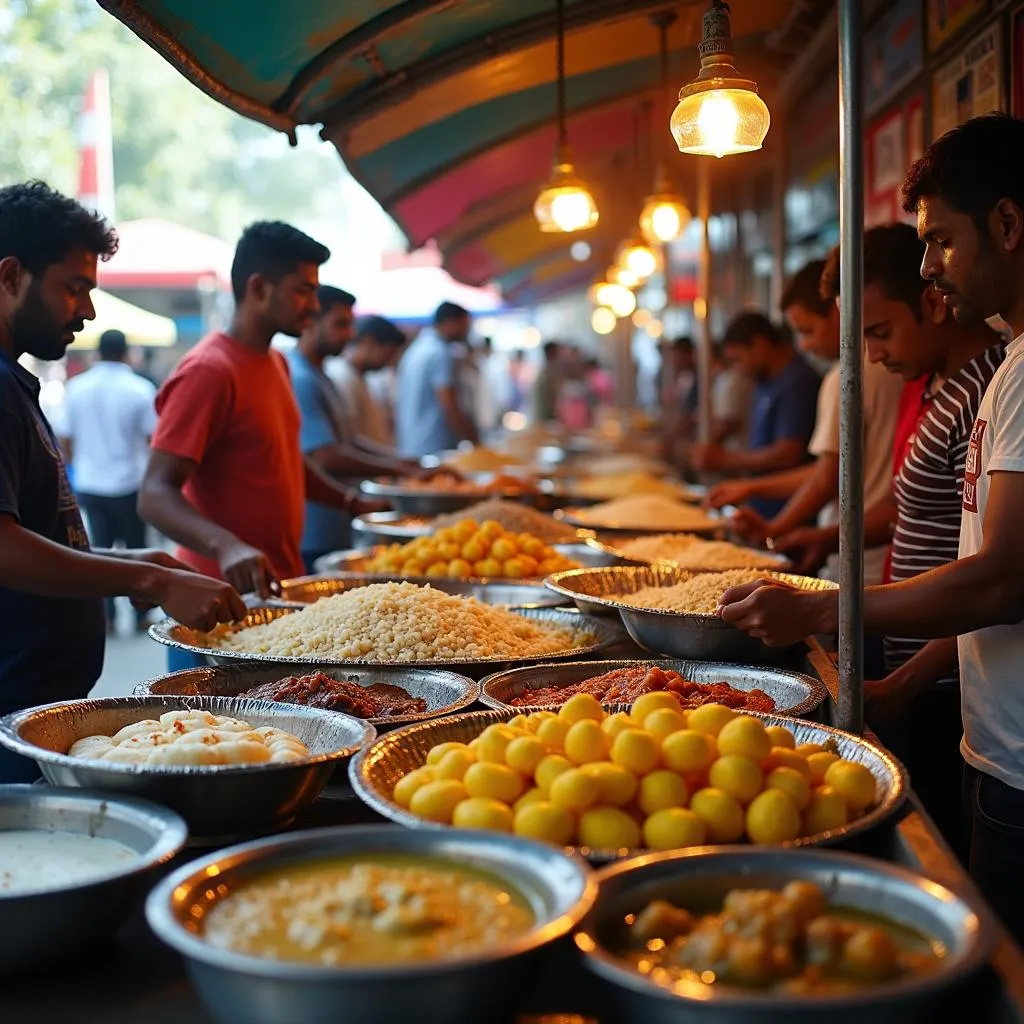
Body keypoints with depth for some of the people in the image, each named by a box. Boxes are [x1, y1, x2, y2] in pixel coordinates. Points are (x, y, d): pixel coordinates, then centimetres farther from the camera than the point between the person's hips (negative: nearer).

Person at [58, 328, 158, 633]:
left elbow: (65, 441, 5)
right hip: (128, 483, -2)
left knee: (100, 548, 10)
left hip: (89, 484, 3)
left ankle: (106, 616, 7)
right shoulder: (140, 389, -10)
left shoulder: (76, 388, 0)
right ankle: (141, 614, 13)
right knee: (136, 549, 9)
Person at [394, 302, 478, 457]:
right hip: (437, 449, -9)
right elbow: (449, 405, -19)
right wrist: (473, 442, -15)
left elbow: (400, 405, 19)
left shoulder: (413, 350, 16)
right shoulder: (441, 354, -12)